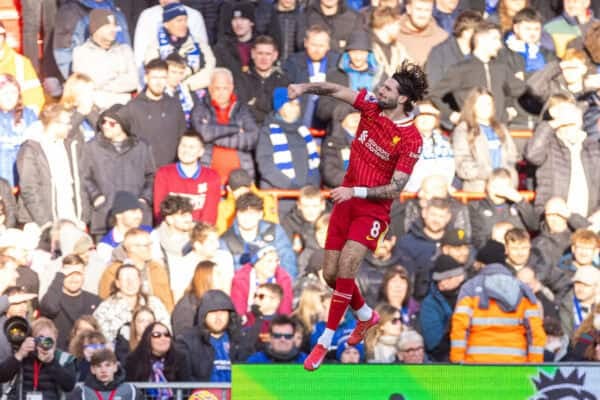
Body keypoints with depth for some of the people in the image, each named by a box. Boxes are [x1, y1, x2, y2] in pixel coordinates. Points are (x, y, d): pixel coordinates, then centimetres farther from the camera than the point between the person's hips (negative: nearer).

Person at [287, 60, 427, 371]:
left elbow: (395, 188, -17)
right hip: (347, 201, 6)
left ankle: (325, 342, -13)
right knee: (330, 274, 7)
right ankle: (366, 316, 36)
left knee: (345, 267, -22)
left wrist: (355, 191, -25)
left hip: (373, 209, -6)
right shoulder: (371, 107, -2)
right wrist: (304, 88, -24)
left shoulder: (411, 140, -17)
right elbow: (336, 91, -6)